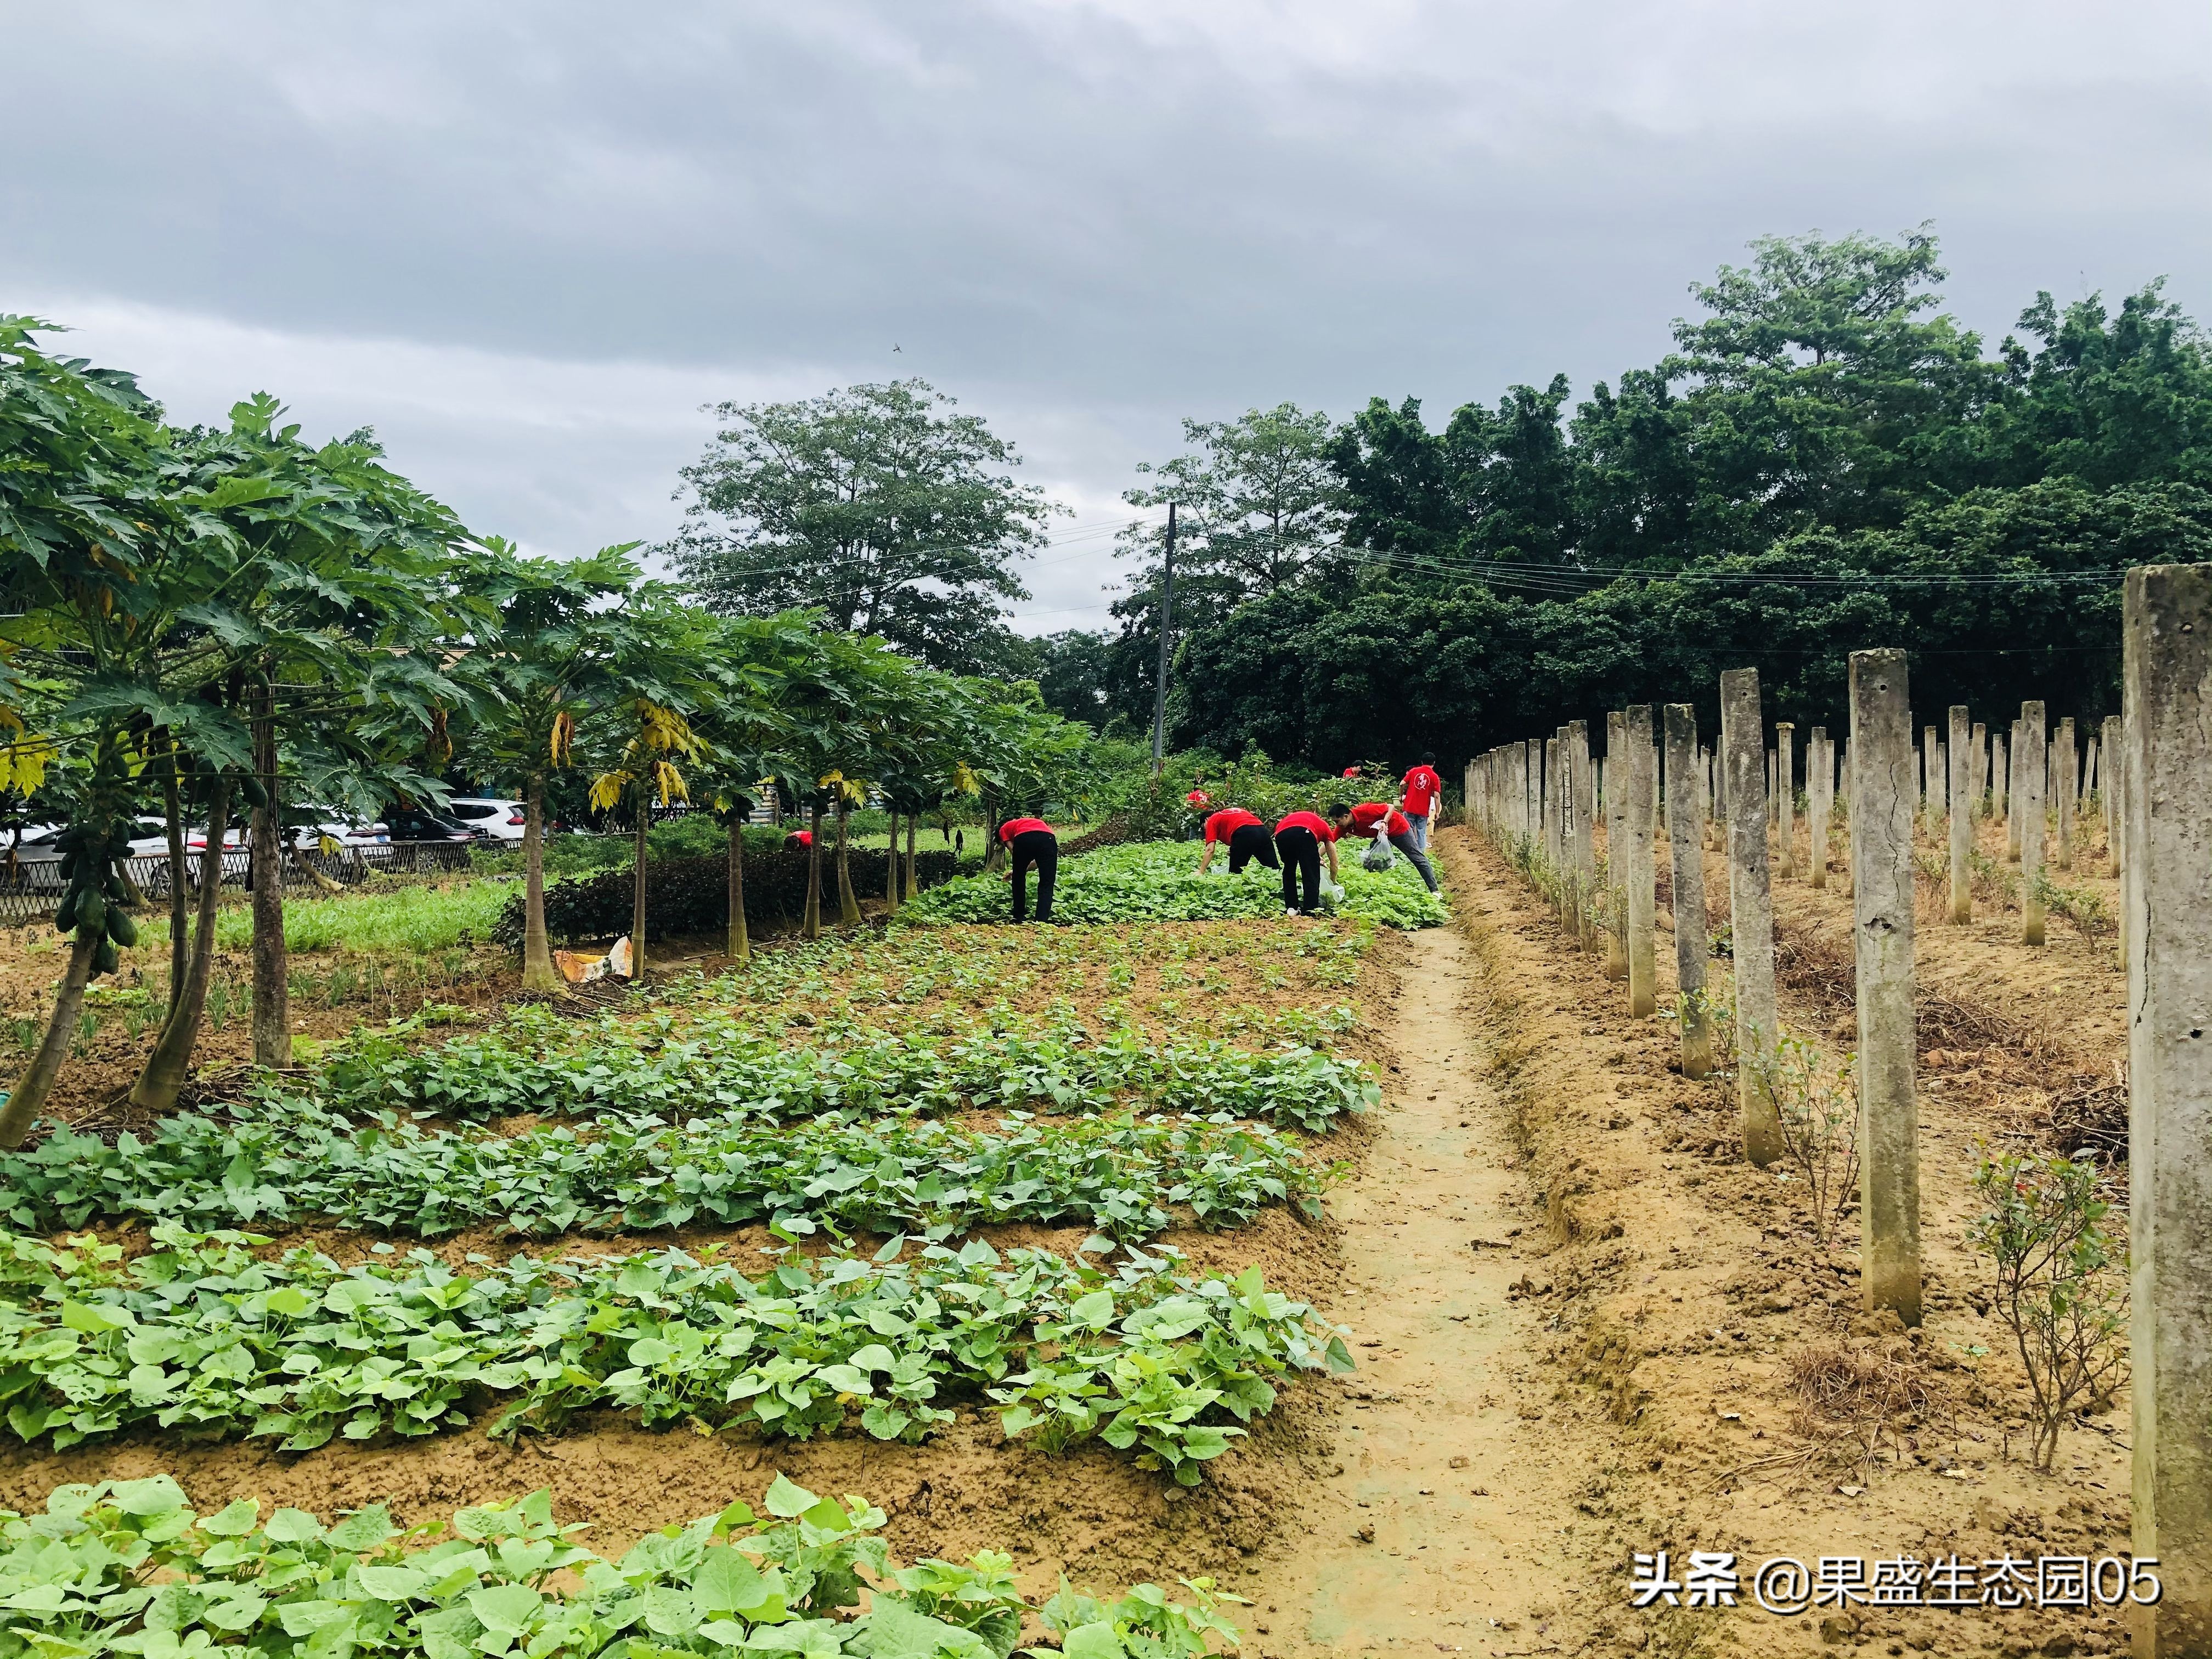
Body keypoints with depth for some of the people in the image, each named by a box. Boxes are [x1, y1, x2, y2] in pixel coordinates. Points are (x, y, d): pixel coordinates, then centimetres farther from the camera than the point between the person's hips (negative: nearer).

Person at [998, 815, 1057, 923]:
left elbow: (1014, 853, 20)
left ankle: (1019, 919, 31)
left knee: (1018, 881, 22)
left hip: (1024, 839, -2)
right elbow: (1040, 860, 39)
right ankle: (1042, 921, -1)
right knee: (1046, 885, 11)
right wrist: (1020, 870, 46)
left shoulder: (1004, 829, 33)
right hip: (1049, 838, 2)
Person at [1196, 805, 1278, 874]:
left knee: (1235, 873, 10)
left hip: (1244, 834, -6)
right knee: (1275, 869, 11)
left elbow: (1210, 850, 10)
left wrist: (1201, 872, 11)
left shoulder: (1212, 820, 21)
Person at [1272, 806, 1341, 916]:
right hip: (1304, 833, -4)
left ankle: (1291, 908, 24)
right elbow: (1334, 862, 39)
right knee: (1312, 875, 10)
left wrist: (1316, 858, 54)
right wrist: (1332, 882, 54)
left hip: (1281, 834, 4)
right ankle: (1309, 911, 5)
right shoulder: (1325, 827, 36)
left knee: (1289, 871, 26)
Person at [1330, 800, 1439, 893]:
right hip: (1383, 834, 8)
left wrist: (1384, 822, -41)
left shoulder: (1364, 811, -35)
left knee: (1417, 857, -2)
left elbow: (1390, 807, -26)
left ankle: (1434, 890, 2)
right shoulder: (1344, 827, -15)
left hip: (1399, 828, -8)